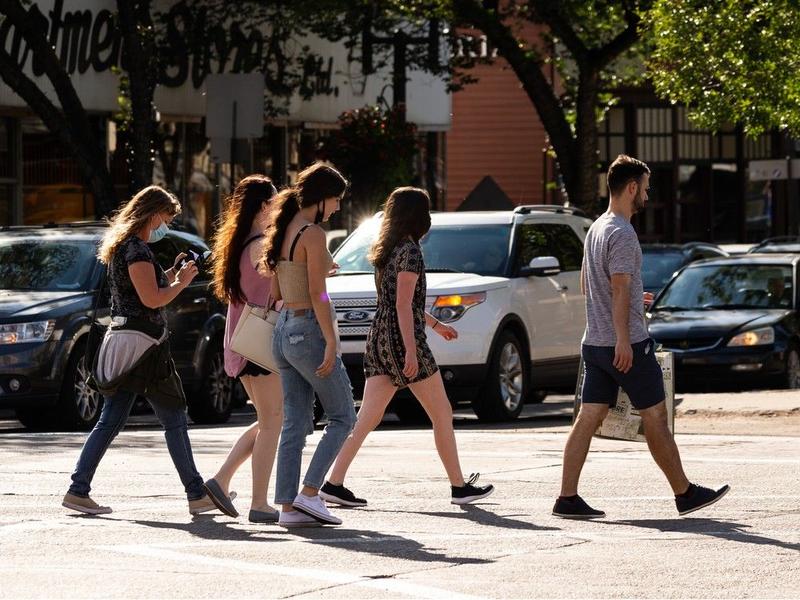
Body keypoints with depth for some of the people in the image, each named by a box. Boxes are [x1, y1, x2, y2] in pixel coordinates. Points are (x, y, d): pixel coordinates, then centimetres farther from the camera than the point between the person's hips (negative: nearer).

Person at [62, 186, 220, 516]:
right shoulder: (137, 250, -14)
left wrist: (171, 275, 15)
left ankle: (78, 490, 4)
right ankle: (197, 494, 1)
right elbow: (151, 299, -20)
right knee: (174, 420, -3)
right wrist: (181, 281, -6)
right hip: (142, 344, -10)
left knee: (110, 421, 8)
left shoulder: (122, 246, 18)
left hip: (122, 340, 10)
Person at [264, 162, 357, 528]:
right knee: (342, 417, 3)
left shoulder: (284, 231, 12)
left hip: (284, 329, 8)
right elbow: (318, 295, -18)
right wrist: (331, 342, -19)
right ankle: (309, 493, -5)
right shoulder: (313, 234, -14)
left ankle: (288, 506, 3)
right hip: (309, 330, -8)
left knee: (295, 423, 8)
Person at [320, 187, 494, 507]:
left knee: (367, 418, 3)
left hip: (379, 339, 8)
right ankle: (459, 487, 9)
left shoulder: (387, 250, 15)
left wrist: (435, 324, 35)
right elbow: (403, 306, -18)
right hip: (402, 338, -8)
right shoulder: (409, 251, -12)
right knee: (442, 414, 3)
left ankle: (334, 483, -6)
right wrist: (411, 352, -21)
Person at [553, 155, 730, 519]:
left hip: (595, 343, 9)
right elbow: (619, 287, -22)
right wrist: (623, 339, -26)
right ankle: (685, 494, 10)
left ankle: (567, 499, -3)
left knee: (589, 418, 3)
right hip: (627, 344, -9)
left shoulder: (596, 229, 16)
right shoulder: (622, 234, -14)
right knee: (655, 418, 1)